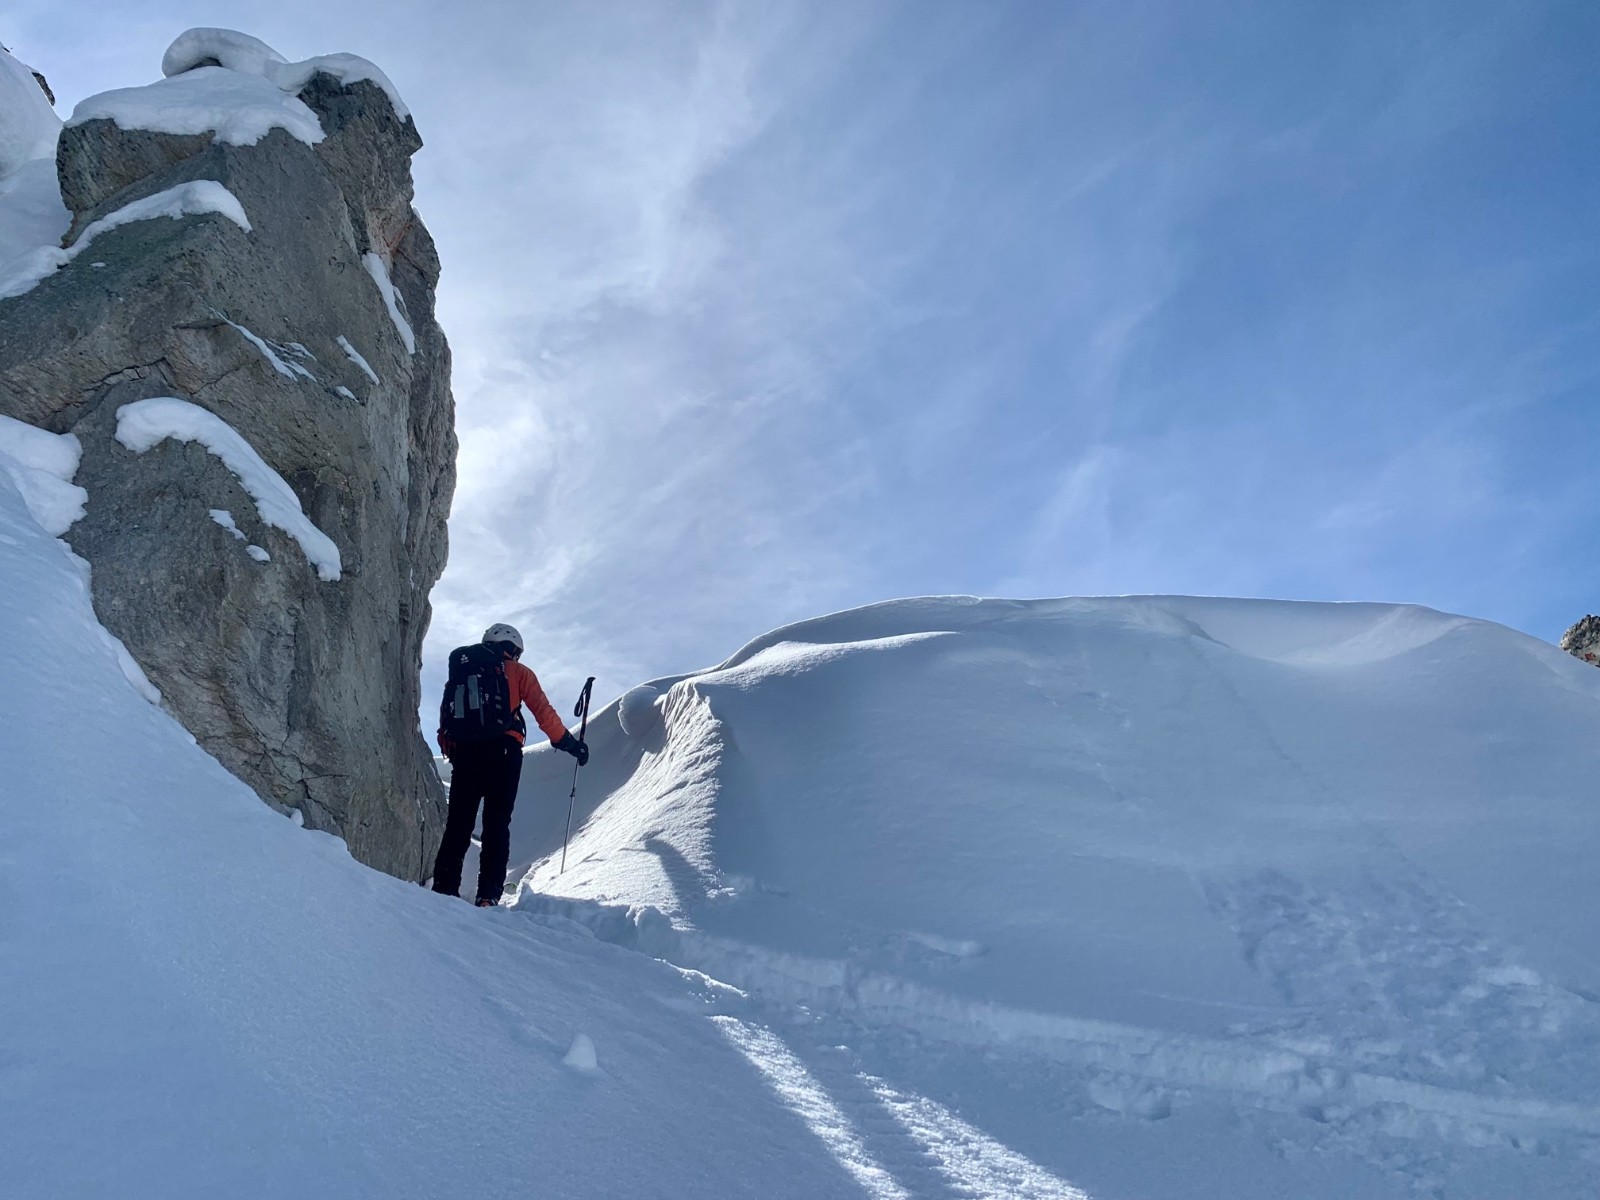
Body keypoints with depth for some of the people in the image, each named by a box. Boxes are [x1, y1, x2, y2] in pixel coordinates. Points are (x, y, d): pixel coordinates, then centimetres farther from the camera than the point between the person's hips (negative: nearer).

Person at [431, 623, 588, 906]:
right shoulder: (518, 672, 10)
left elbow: (446, 714, 16)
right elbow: (543, 712, 4)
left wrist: (449, 749, 21)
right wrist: (568, 742, 11)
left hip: (464, 752, 3)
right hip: (503, 752, -3)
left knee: (458, 824, 8)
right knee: (497, 825, -2)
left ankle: (445, 887, 2)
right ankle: (488, 894, -8)